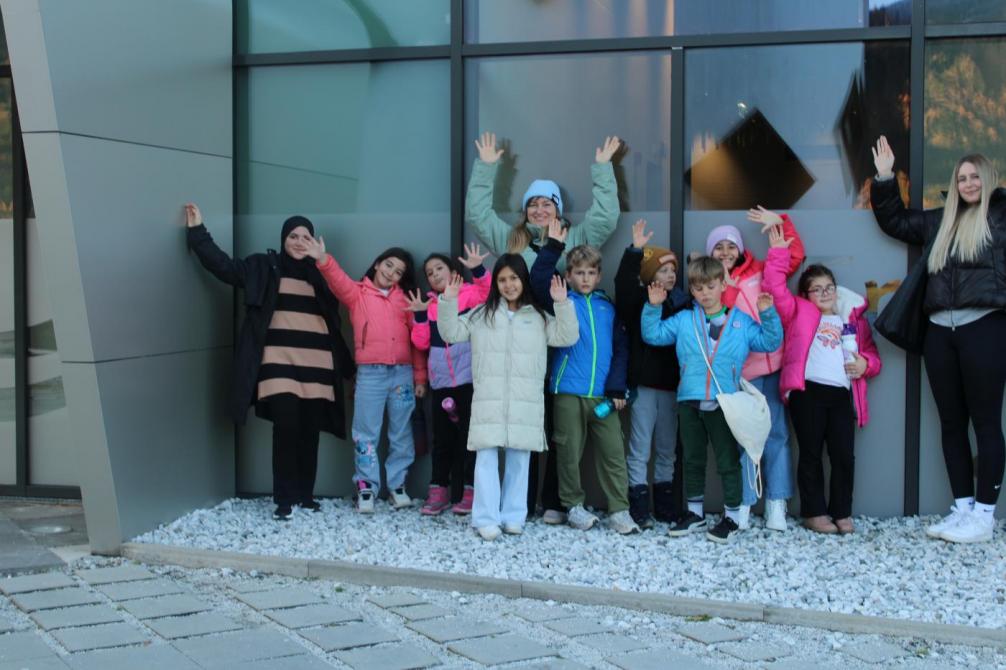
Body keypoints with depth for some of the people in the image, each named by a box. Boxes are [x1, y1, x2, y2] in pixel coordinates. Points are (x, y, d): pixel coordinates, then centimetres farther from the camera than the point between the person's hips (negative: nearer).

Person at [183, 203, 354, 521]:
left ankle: (305, 495, 16)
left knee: (309, 432, 5)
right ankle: (284, 499, -3)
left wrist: (345, 364, 13)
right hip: (280, 363, -3)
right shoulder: (263, 267, 8)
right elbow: (224, 266, -2)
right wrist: (197, 231, -9)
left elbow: (332, 321, 17)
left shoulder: (319, 273, 16)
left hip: (315, 365, 3)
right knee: (286, 428, -11)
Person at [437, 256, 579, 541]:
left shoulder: (539, 317, 13)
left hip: (525, 401, 1)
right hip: (488, 399, -1)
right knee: (487, 458, -6)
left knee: (519, 459, 5)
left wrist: (562, 304, -7)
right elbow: (451, 333, 10)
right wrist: (448, 303, -3)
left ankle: (513, 517, 12)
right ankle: (487, 519, -4)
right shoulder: (482, 314, 12)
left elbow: (567, 337, 3)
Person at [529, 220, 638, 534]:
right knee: (570, 453, 5)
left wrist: (617, 388, -1)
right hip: (568, 392, -2)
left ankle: (619, 510, 4)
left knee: (613, 452, 0)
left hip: (603, 395, 2)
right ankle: (573, 506, 18)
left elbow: (621, 348, 8)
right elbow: (539, 278, -13)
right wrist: (553, 245, -12)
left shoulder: (608, 307, 11)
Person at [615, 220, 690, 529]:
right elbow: (623, 283, -22)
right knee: (640, 450, -1)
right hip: (643, 384, -4)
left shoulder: (681, 303, 9)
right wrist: (635, 250, -30)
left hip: (671, 385, 4)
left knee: (667, 449, 11)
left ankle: (666, 506, 21)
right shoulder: (637, 301, -2)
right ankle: (638, 507, 4)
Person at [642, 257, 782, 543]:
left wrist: (768, 315, -9)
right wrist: (653, 308, -3)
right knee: (692, 460, 13)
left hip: (725, 403, -2)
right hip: (689, 402, 2)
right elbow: (653, 335, 7)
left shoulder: (741, 321, 5)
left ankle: (732, 516, 15)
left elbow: (770, 342, 4)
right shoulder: (684, 320, 8)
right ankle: (695, 513, 26)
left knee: (728, 461, 3)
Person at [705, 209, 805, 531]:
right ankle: (742, 504, 4)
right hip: (739, 371, -2)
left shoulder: (760, 272, 12)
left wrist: (782, 223, 2)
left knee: (776, 433, 2)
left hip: (773, 364, 2)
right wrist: (727, 287, -14)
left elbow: (795, 256, 8)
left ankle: (776, 504, 6)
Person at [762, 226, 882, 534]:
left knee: (844, 455, 2)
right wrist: (779, 252, 1)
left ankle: (842, 512, 13)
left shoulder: (853, 319, 20)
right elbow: (775, 287, 4)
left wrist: (865, 364, -2)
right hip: (807, 391, -2)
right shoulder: (799, 311, 13)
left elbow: (871, 354, 21)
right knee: (811, 454, 2)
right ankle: (814, 512, 10)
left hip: (842, 394, 3)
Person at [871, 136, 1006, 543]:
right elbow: (893, 221, 31)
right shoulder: (939, 221, 20)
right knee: (951, 423, 7)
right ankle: (962, 507, 14)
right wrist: (885, 178, 23)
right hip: (940, 331, 6)